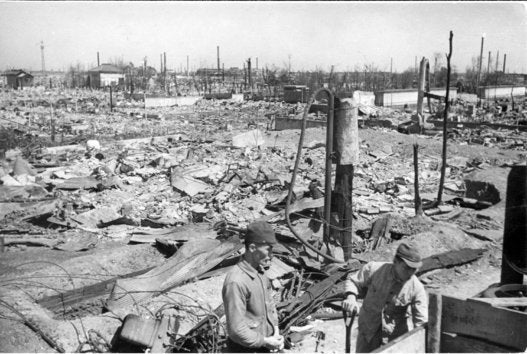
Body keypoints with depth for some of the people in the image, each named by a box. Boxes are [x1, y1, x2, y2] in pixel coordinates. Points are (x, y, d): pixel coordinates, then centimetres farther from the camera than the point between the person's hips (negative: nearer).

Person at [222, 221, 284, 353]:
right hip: (246, 349, -7)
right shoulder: (236, 282, -26)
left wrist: (276, 332, 1)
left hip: (263, 344, 8)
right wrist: (265, 342, -15)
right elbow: (236, 329, -25)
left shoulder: (260, 271, 1)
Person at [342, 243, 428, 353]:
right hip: (368, 331, 1)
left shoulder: (417, 288, -17)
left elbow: (421, 323, -13)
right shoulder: (374, 269, -17)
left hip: (395, 337, 0)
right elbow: (352, 280, -3)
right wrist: (351, 297, -23)